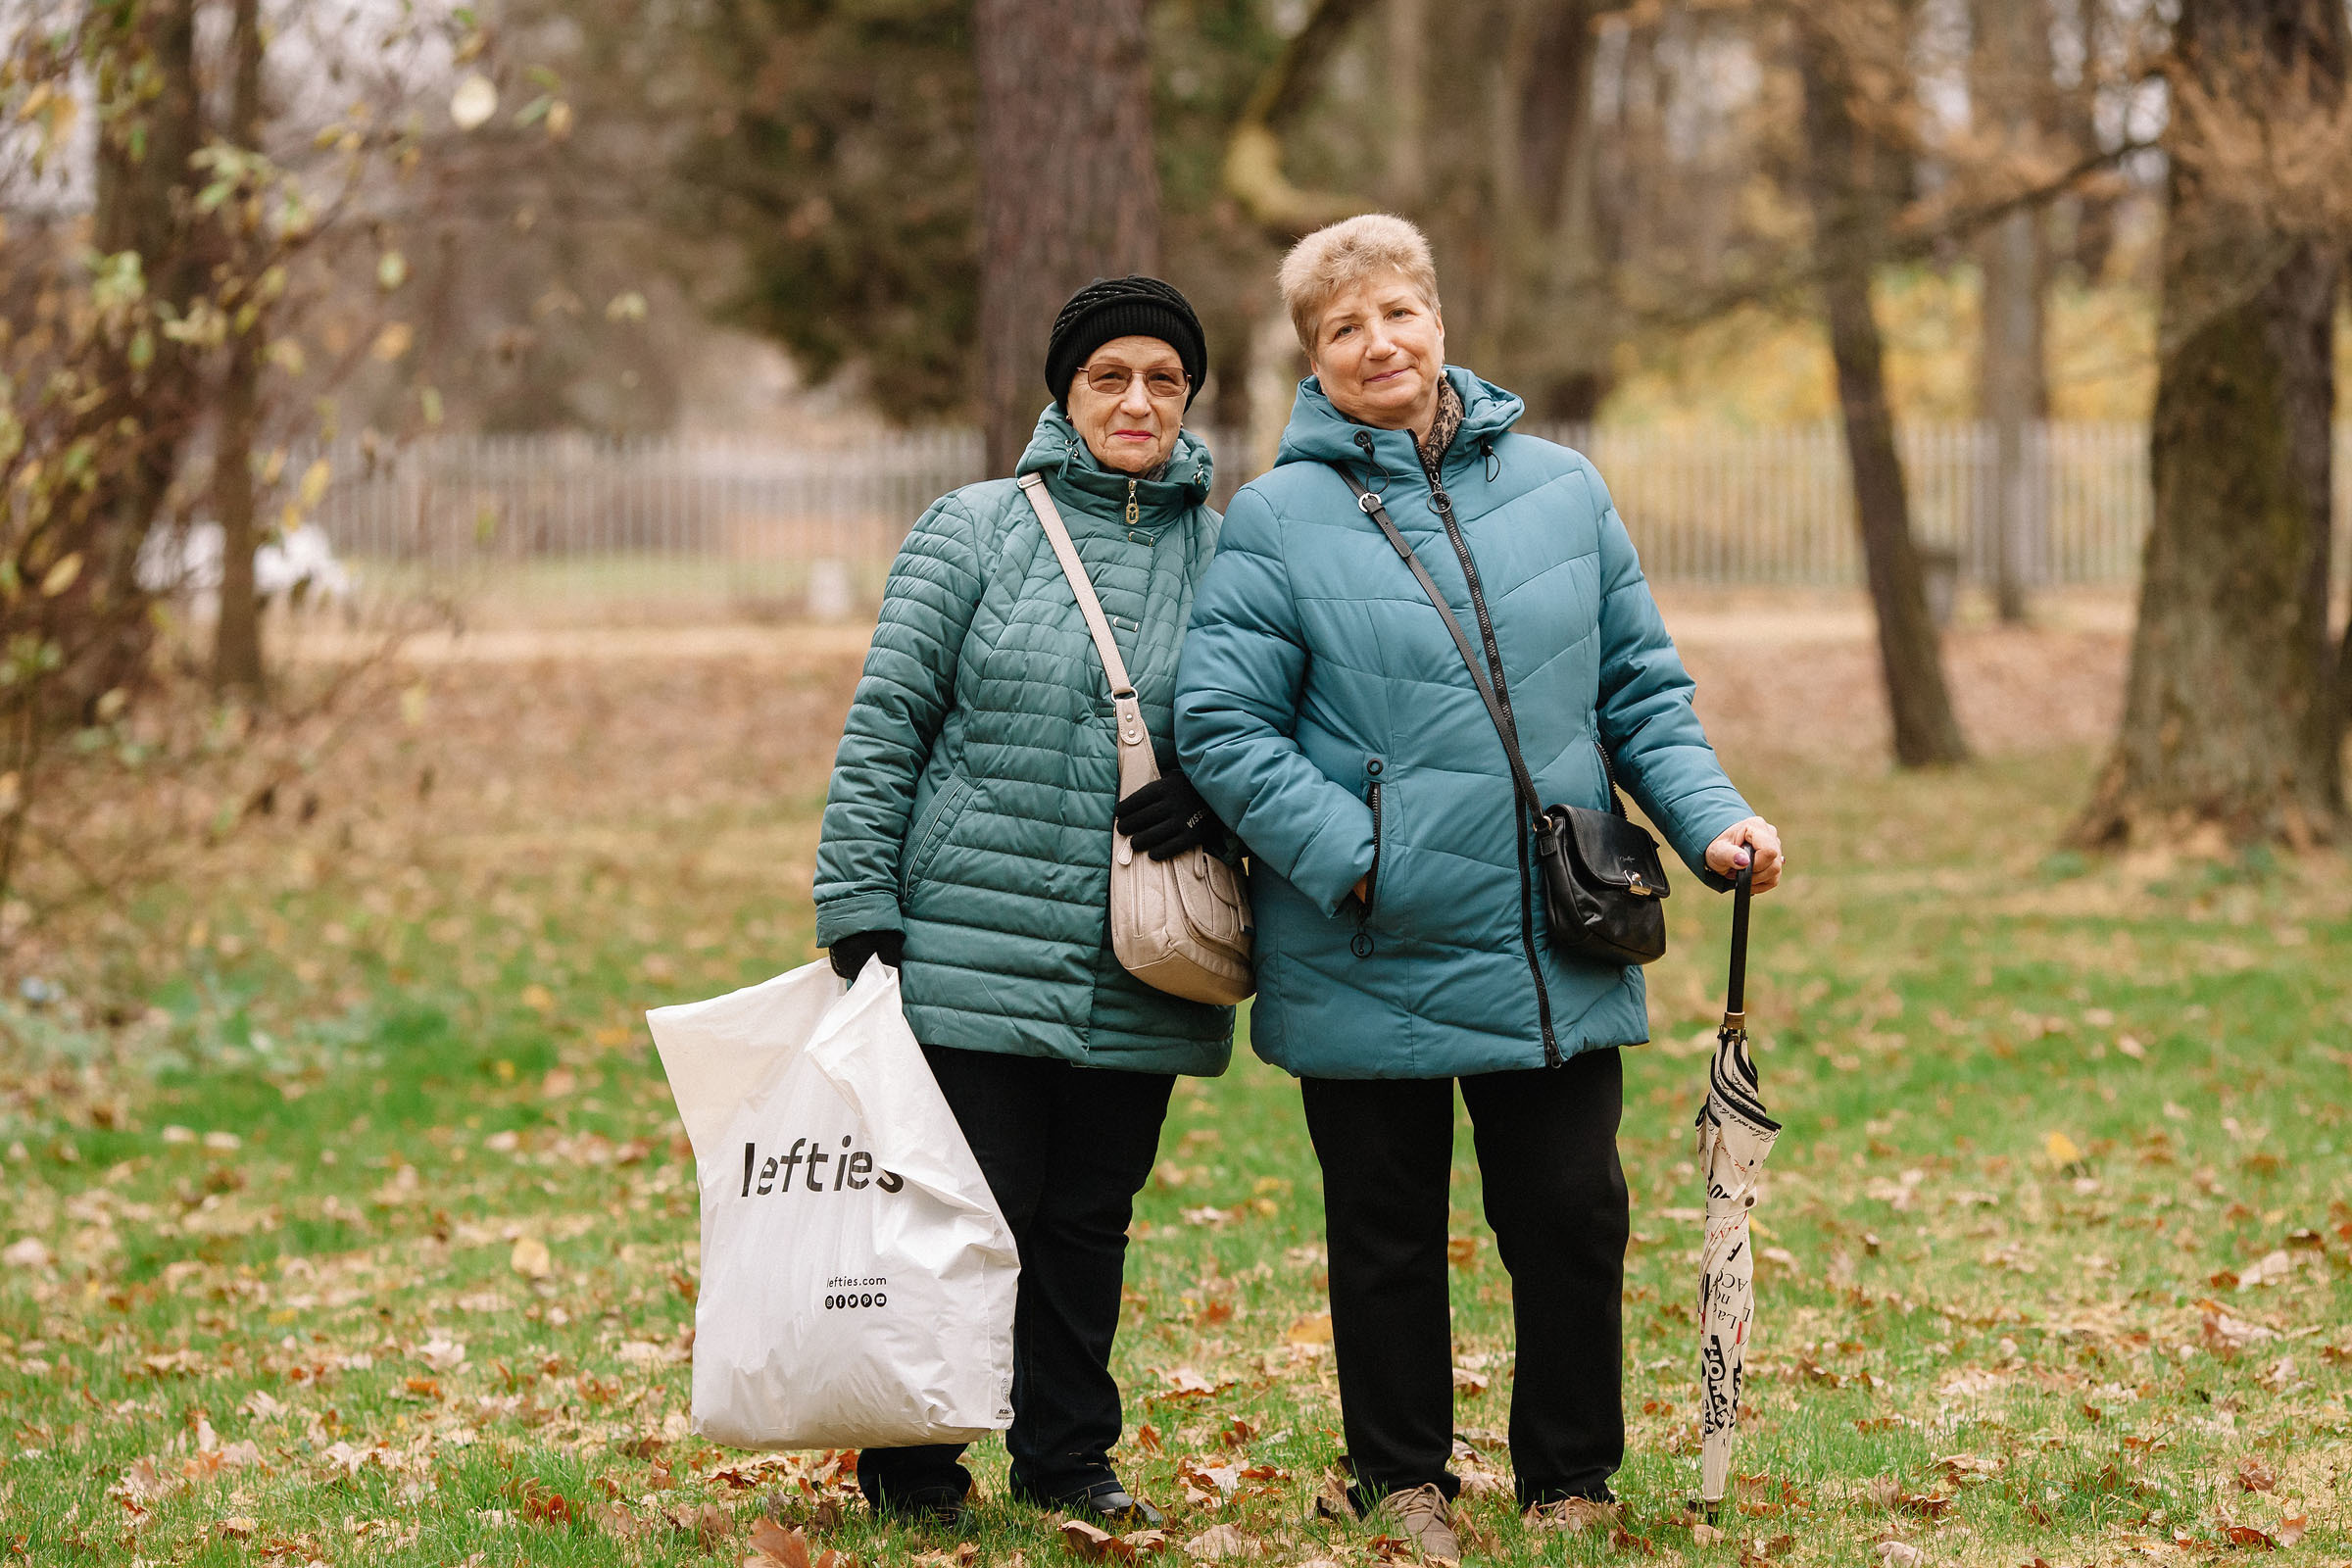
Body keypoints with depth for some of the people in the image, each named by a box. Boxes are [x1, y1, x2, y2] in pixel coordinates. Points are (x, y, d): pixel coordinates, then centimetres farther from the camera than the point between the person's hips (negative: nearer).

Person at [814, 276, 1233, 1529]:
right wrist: (859, 912, -7)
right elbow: (884, 726, -1)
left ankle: (1067, 1460, 22)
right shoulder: (973, 533, 1)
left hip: (1136, 978, 3)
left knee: (1090, 1222, 9)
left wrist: (1218, 796, -7)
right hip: (973, 957, -3)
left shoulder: (1225, 556, 9)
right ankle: (912, 1463, 13)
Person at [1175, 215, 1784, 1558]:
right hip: (1370, 967, -2)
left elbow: (1641, 688, 12)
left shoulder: (1561, 490, 6)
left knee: (1575, 1218, 5)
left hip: (1559, 960, 2)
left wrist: (1711, 818, -3)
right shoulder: (1278, 521, -4)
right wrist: (1356, 859, -17)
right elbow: (1221, 725, -9)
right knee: (1389, 1237, 9)